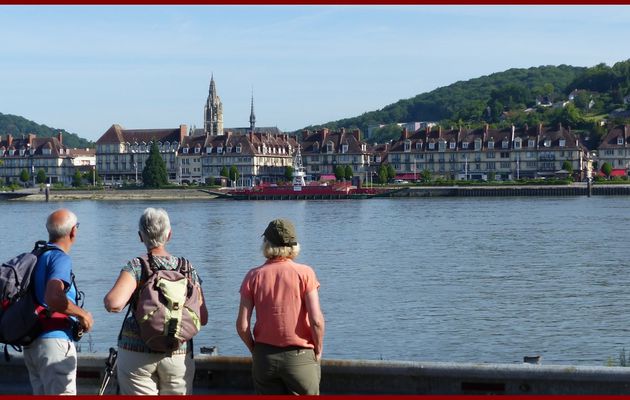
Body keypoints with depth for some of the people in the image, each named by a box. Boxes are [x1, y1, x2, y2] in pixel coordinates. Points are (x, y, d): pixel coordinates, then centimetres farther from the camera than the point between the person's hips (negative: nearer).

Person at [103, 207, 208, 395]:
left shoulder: (136, 267, -9)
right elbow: (202, 319, 1)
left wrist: (107, 299, -1)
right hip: (179, 354, 2)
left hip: (137, 353, -2)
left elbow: (114, 304, -24)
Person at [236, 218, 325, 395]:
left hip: (265, 357, 2)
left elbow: (242, 325, -5)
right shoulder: (304, 273, -7)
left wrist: (255, 350, 10)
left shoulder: (254, 276, -2)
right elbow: (316, 320, -14)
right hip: (300, 357, -2)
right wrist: (318, 351, 2)